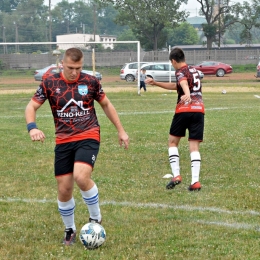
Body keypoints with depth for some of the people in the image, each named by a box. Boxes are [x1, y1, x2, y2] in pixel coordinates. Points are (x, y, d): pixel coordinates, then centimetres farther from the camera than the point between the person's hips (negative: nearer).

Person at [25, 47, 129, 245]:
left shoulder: (91, 82, -1)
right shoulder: (50, 84, -2)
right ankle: (70, 230, 25)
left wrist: (121, 130, 15)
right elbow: (31, 107, 1)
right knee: (64, 190, 1)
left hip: (88, 137, -2)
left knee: (81, 177, -26)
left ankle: (95, 217, -1)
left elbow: (106, 105, 14)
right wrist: (32, 127, -20)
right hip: (63, 141, 2)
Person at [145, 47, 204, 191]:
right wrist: (155, 83, 36)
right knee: (194, 146, 1)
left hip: (184, 110, -5)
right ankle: (195, 181, -9)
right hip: (199, 110, 5)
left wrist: (187, 94, -48)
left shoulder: (180, 72, -1)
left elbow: (183, 83, -26)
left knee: (172, 142, 12)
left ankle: (176, 175, 2)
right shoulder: (194, 70, 22)